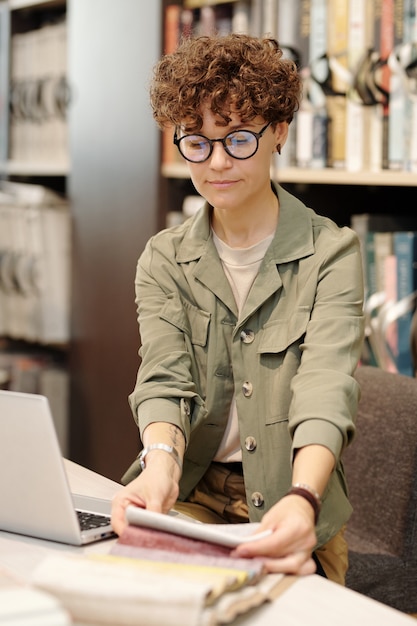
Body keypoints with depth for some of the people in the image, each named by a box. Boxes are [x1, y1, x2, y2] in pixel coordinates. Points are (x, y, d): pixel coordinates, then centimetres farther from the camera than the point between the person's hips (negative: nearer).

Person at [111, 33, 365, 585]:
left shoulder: (332, 253, -3)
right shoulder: (163, 260, 6)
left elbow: (325, 389, -17)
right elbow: (164, 379, -8)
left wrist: (302, 498, -38)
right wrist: (161, 465, -32)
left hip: (292, 504, -2)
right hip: (192, 493, 3)